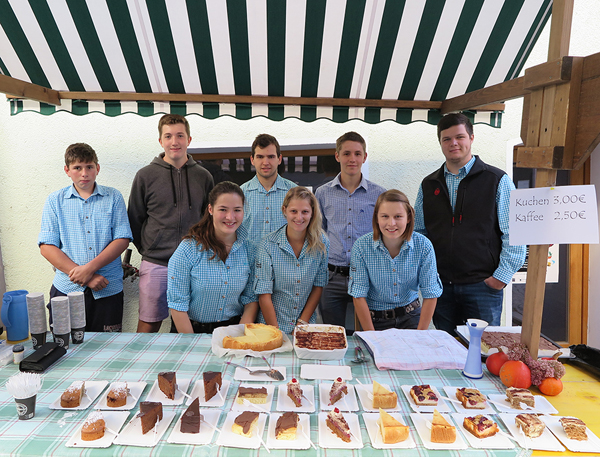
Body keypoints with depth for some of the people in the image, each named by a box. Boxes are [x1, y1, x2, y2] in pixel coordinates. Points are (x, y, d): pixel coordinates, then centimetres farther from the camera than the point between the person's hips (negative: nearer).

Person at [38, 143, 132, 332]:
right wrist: (84, 277, -11)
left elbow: (122, 239, -3)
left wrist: (90, 268, -14)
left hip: (108, 290, 0)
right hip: (66, 288, 1)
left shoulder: (113, 197, 5)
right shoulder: (55, 201, 6)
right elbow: (47, 247, -2)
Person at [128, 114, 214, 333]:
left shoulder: (203, 176, 7)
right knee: (148, 326, 5)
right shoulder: (145, 176, 1)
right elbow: (134, 220, 8)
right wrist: (147, 250, 5)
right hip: (155, 265, -1)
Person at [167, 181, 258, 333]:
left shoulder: (249, 249, 0)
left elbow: (251, 299, 4)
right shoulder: (188, 249, -9)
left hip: (234, 328, 1)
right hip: (194, 329, -1)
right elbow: (177, 305, -7)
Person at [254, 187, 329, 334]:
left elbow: (318, 286, 4)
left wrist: (303, 323, -2)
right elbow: (264, 294, -9)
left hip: (307, 323, 2)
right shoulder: (268, 244, -9)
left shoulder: (322, 243, -2)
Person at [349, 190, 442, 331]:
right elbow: (359, 296, -9)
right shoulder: (361, 246, -13)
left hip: (411, 315, 1)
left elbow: (430, 294, -3)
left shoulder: (423, 245, -10)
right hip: (375, 318, -1)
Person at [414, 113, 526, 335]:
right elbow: (418, 232, 14)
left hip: (484, 285, -3)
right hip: (440, 285, 3)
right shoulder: (428, 185, 11)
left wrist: (502, 275, -9)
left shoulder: (498, 181, 0)